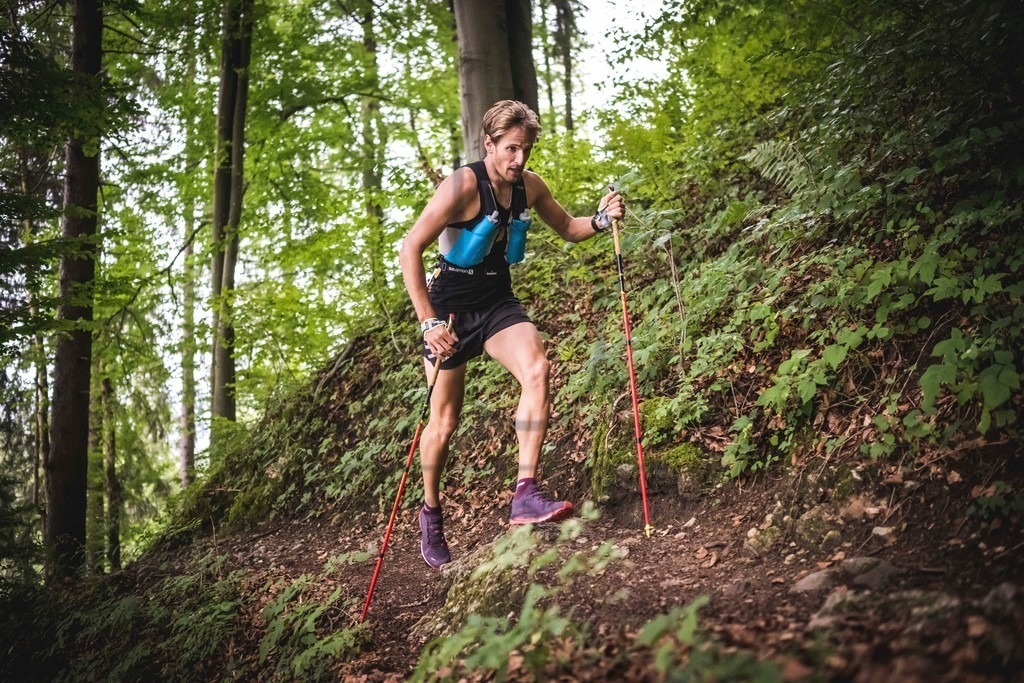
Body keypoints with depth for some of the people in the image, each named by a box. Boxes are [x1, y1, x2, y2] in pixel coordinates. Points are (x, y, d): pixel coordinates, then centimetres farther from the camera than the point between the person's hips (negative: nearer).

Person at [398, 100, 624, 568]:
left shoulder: (529, 186, -1)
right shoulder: (464, 185, -19)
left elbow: (567, 229, 14)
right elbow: (410, 250, -21)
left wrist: (601, 219, -8)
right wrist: (428, 322, -26)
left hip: (498, 301, 5)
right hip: (451, 305, -4)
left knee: (537, 369, -25)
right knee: (444, 420, 3)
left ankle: (526, 495, -26)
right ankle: (431, 514, 27)